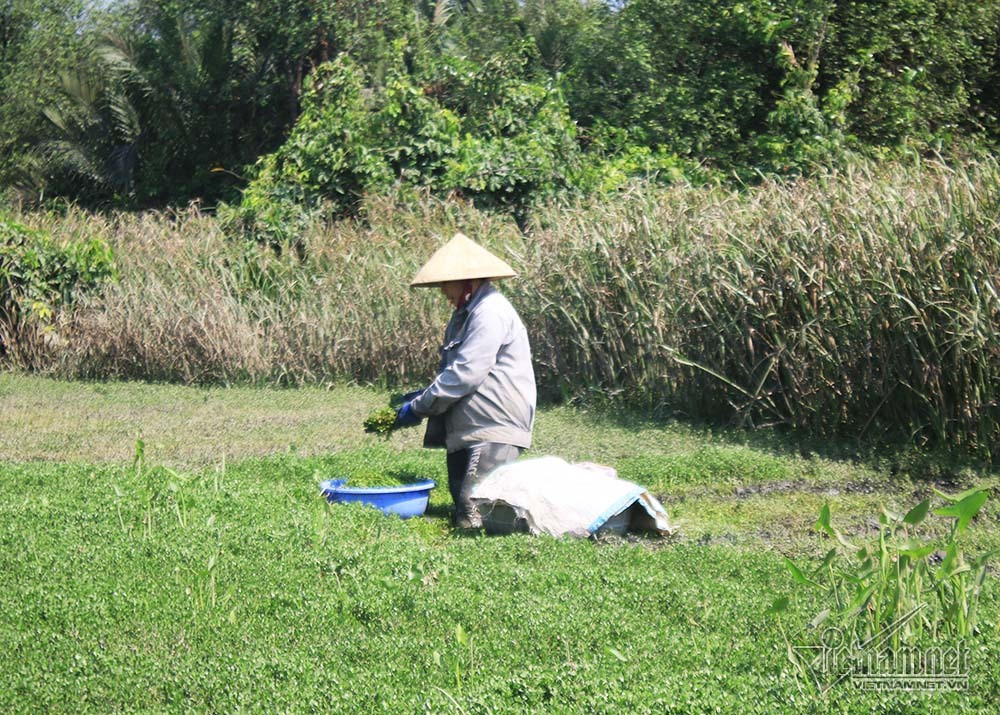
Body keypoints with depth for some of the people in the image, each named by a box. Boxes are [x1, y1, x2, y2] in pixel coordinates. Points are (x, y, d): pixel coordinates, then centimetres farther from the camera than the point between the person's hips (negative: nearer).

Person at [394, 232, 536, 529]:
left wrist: (418, 407, -14)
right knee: (462, 505, 10)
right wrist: (423, 394, 9)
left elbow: (465, 374, -21)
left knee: (472, 518, -18)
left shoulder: (490, 314, -16)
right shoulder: (467, 314, 19)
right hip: (468, 429, 11)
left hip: (494, 430, -11)